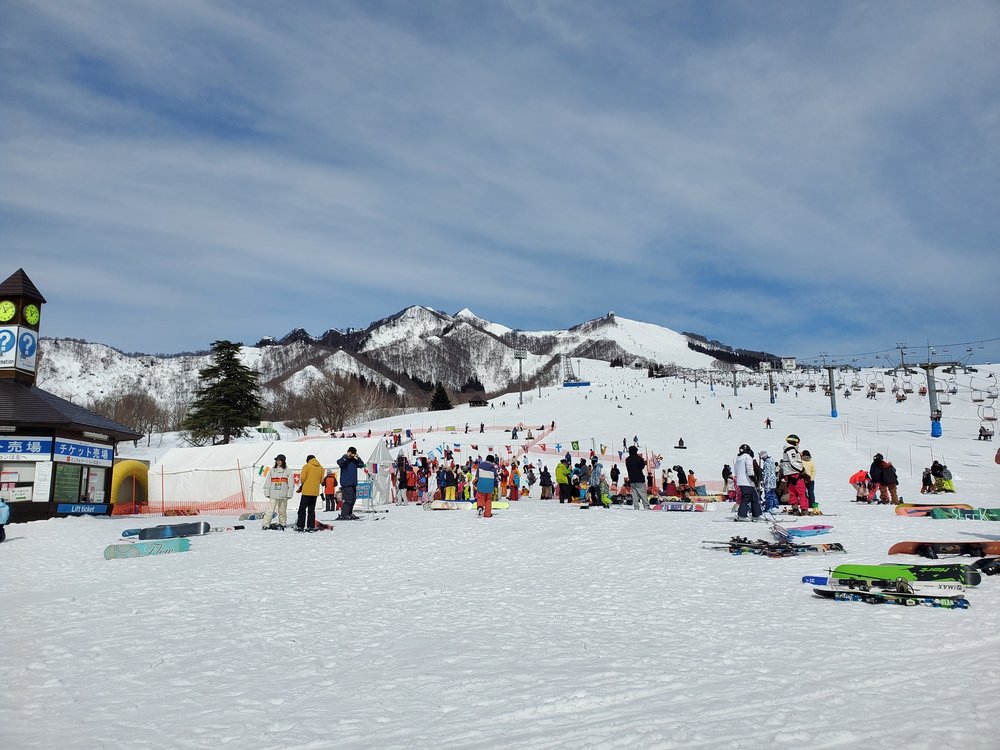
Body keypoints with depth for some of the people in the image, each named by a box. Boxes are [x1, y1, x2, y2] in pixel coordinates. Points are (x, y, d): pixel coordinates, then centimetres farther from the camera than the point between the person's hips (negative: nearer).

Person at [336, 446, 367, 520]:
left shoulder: (354, 460, 16)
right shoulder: (345, 459, -4)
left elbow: (361, 465, 15)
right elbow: (339, 462, -23)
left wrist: (358, 458, 2)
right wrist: (346, 456, -24)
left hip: (353, 483, 8)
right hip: (346, 484, -8)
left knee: (353, 499, 12)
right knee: (348, 499, -14)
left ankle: (349, 514, 23)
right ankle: (343, 515, -14)